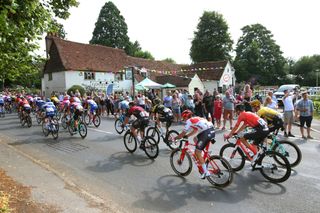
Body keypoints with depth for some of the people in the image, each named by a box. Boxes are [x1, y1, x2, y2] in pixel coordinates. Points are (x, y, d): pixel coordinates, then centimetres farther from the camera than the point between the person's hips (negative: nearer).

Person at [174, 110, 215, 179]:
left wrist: (176, 138, 20)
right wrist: (186, 136, 33)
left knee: (197, 152, 3)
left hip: (206, 133, -9)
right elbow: (195, 131, 34)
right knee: (195, 139, 29)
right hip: (212, 130, 9)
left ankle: (206, 172, 5)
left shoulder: (189, 121, 4)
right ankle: (201, 159, 30)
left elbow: (183, 133, 5)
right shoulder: (196, 118, 27)